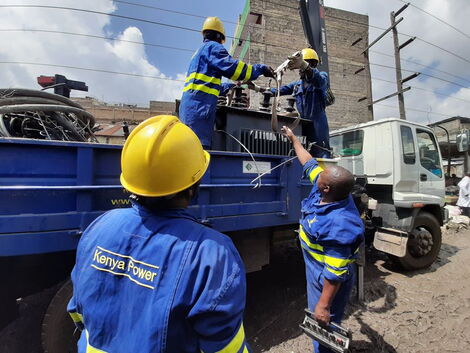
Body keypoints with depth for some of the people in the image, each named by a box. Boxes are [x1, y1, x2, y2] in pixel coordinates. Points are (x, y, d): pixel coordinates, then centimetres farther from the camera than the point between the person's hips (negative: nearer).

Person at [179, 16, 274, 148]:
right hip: (199, 106, -9)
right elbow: (232, 67, -8)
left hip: (191, 105, 10)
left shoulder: (199, 52, 34)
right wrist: (260, 69, 3)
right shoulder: (213, 46, 6)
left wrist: (234, 85, 40)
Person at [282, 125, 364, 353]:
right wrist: (293, 139, 13)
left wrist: (324, 305, -18)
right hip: (315, 268, 9)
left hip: (327, 280, -9)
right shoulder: (326, 189, -13)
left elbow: (335, 275, -29)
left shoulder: (339, 226, -37)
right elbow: (310, 163, 2)